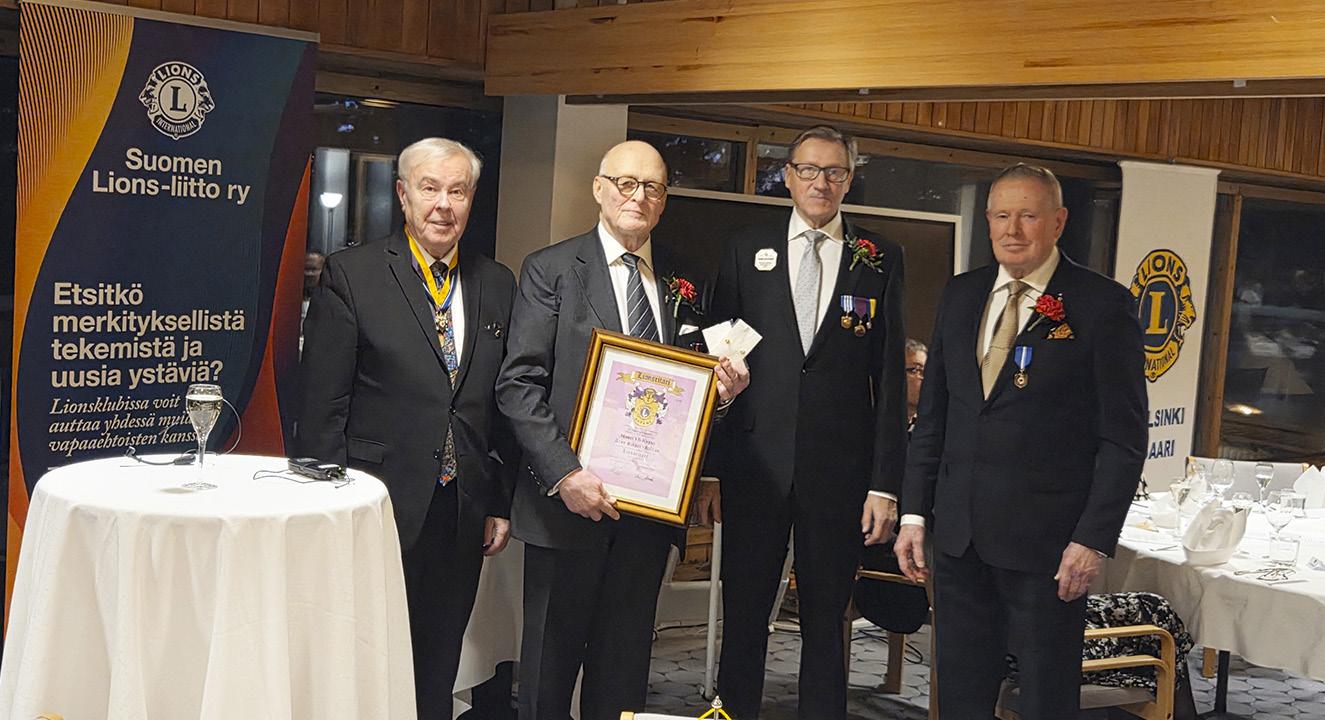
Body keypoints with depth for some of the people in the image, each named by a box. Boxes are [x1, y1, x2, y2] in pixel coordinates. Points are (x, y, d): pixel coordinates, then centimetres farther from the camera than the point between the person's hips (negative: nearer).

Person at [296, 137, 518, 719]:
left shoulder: (498, 285, 9)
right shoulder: (351, 274, -4)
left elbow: (504, 403, 12)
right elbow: (322, 405, -6)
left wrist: (501, 502, 9)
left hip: (464, 514, 4)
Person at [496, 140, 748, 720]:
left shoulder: (681, 280, 10)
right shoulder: (550, 270, -3)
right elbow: (518, 384, -9)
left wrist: (722, 388, -6)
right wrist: (564, 473, -19)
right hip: (569, 499, -3)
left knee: (625, 663, 14)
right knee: (551, 657, 8)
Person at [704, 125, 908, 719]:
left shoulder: (880, 259, 5)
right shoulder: (747, 251, 6)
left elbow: (890, 378, 2)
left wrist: (886, 483, -3)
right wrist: (710, 468, 1)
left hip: (840, 469, 0)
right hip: (754, 463, 1)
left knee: (825, 623, 10)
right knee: (743, 618, 8)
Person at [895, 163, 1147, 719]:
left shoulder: (1103, 305, -6)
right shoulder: (960, 296, 10)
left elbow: (1124, 436, -7)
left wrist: (1094, 539, -13)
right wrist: (915, 513, 8)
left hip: (1048, 542, -4)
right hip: (958, 537, 5)